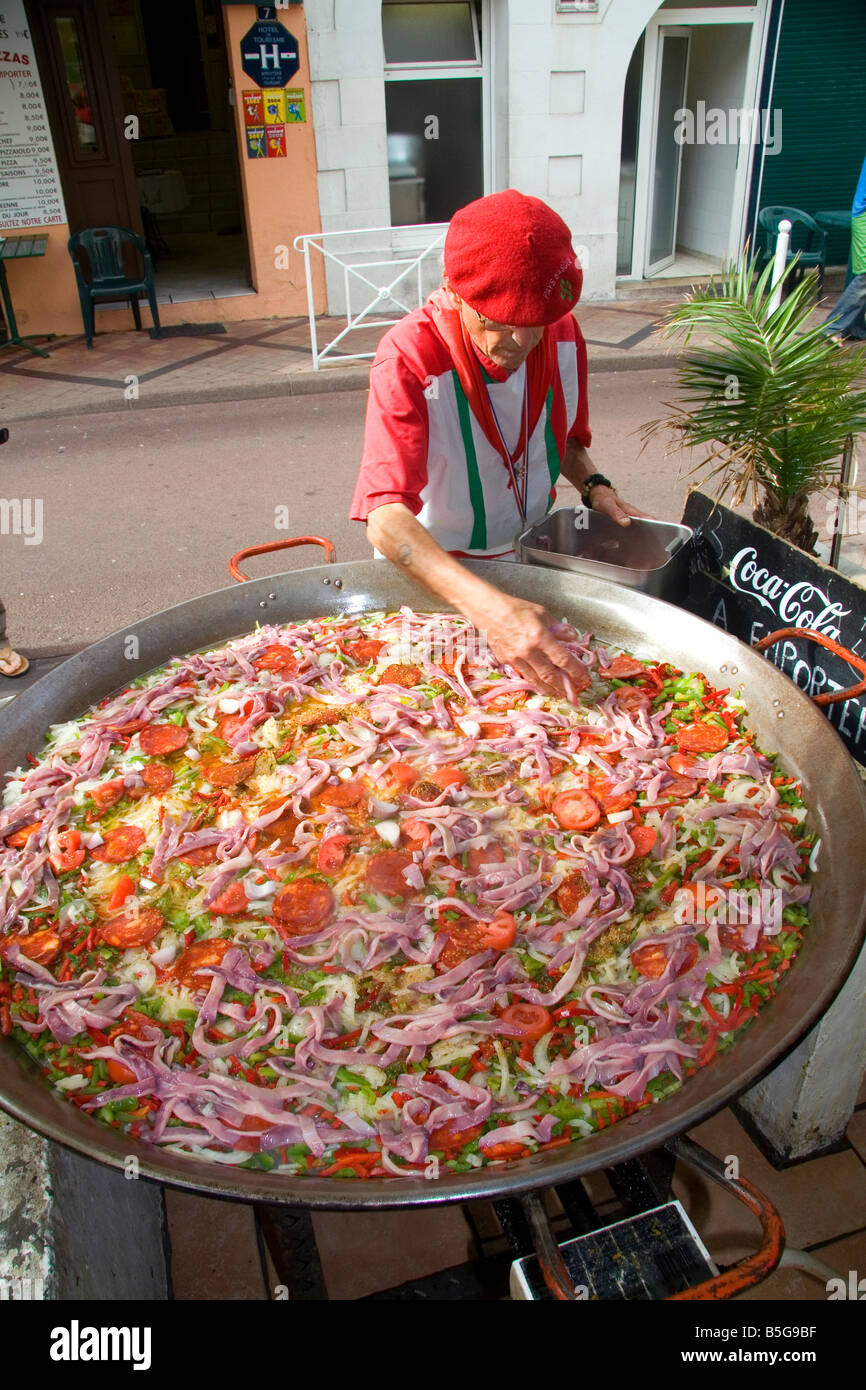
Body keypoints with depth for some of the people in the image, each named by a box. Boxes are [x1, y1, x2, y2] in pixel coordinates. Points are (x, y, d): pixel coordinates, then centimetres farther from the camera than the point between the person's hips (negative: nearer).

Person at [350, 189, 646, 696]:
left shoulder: (562, 334, -10)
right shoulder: (409, 359, -29)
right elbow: (386, 519, -43)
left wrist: (594, 487, -12)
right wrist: (490, 608, -57)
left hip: (531, 555, 5)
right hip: (433, 572, -4)